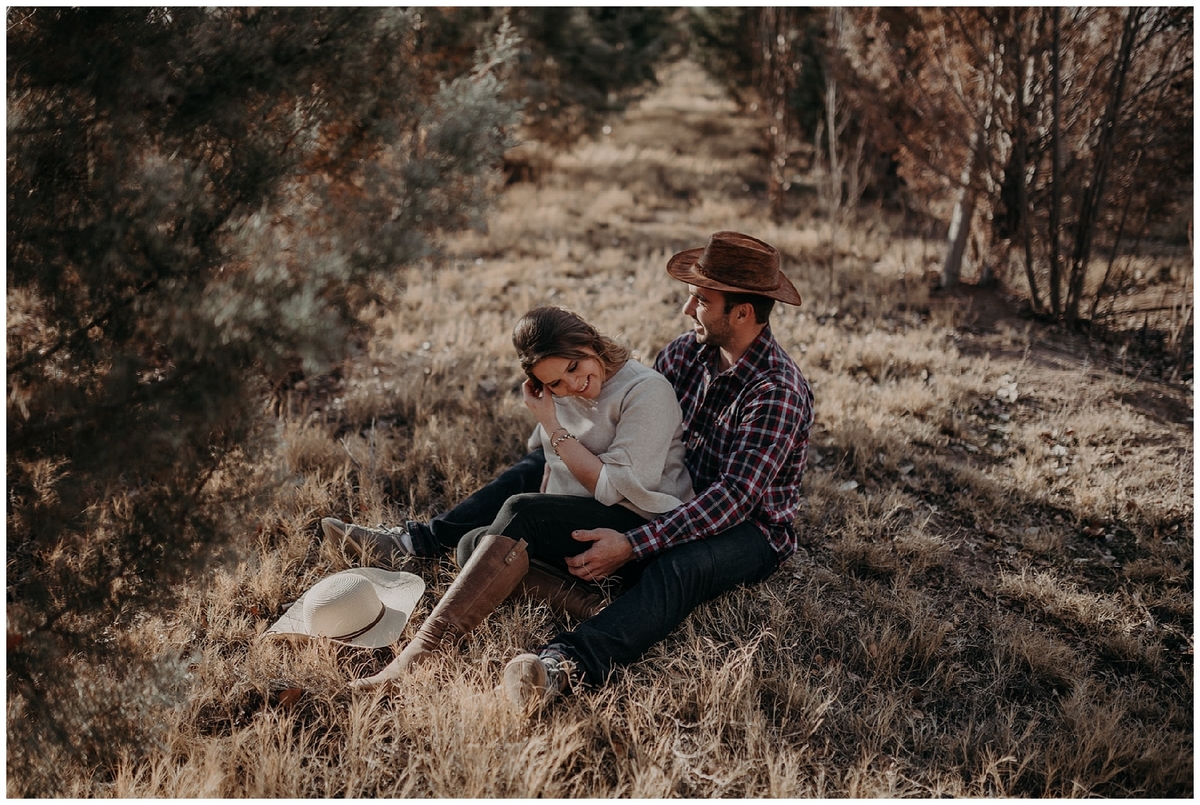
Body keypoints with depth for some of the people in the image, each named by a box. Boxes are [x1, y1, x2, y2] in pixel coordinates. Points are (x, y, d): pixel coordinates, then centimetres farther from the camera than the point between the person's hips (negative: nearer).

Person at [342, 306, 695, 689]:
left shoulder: (647, 391, -11)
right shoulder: (560, 395, 10)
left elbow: (614, 489, -15)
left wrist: (553, 427, -16)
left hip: (644, 529, -8)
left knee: (521, 512, -29)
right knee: (473, 543, -14)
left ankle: (423, 650, -37)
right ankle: (588, 605, -31)